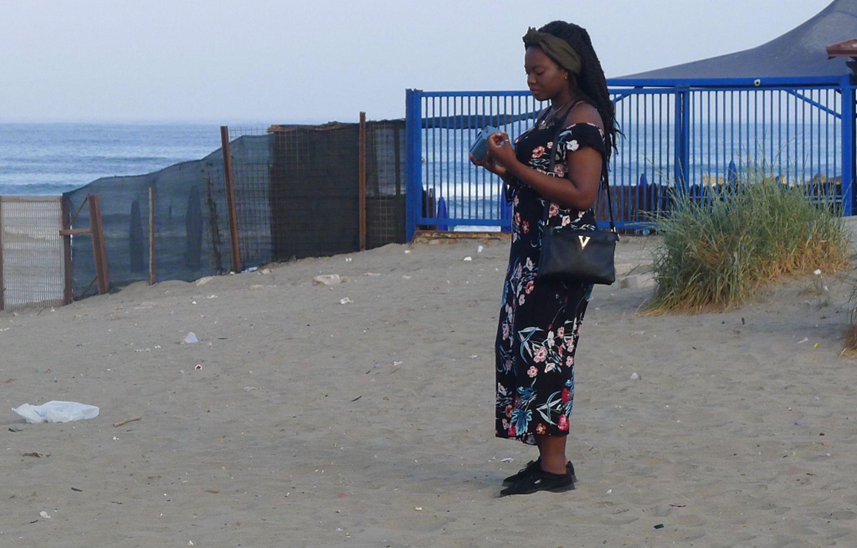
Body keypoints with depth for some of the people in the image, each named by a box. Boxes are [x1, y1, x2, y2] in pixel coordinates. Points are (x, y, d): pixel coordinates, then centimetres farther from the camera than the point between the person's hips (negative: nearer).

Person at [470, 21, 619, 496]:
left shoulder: (583, 120, -12)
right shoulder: (548, 117, 17)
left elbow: (582, 194, -21)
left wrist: (515, 166, -20)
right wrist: (502, 168, 6)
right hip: (531, 251, 10)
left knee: (541, 351, -10)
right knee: (518, 350, 9)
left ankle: (555, 468, -6)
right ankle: (546, 460, 14)